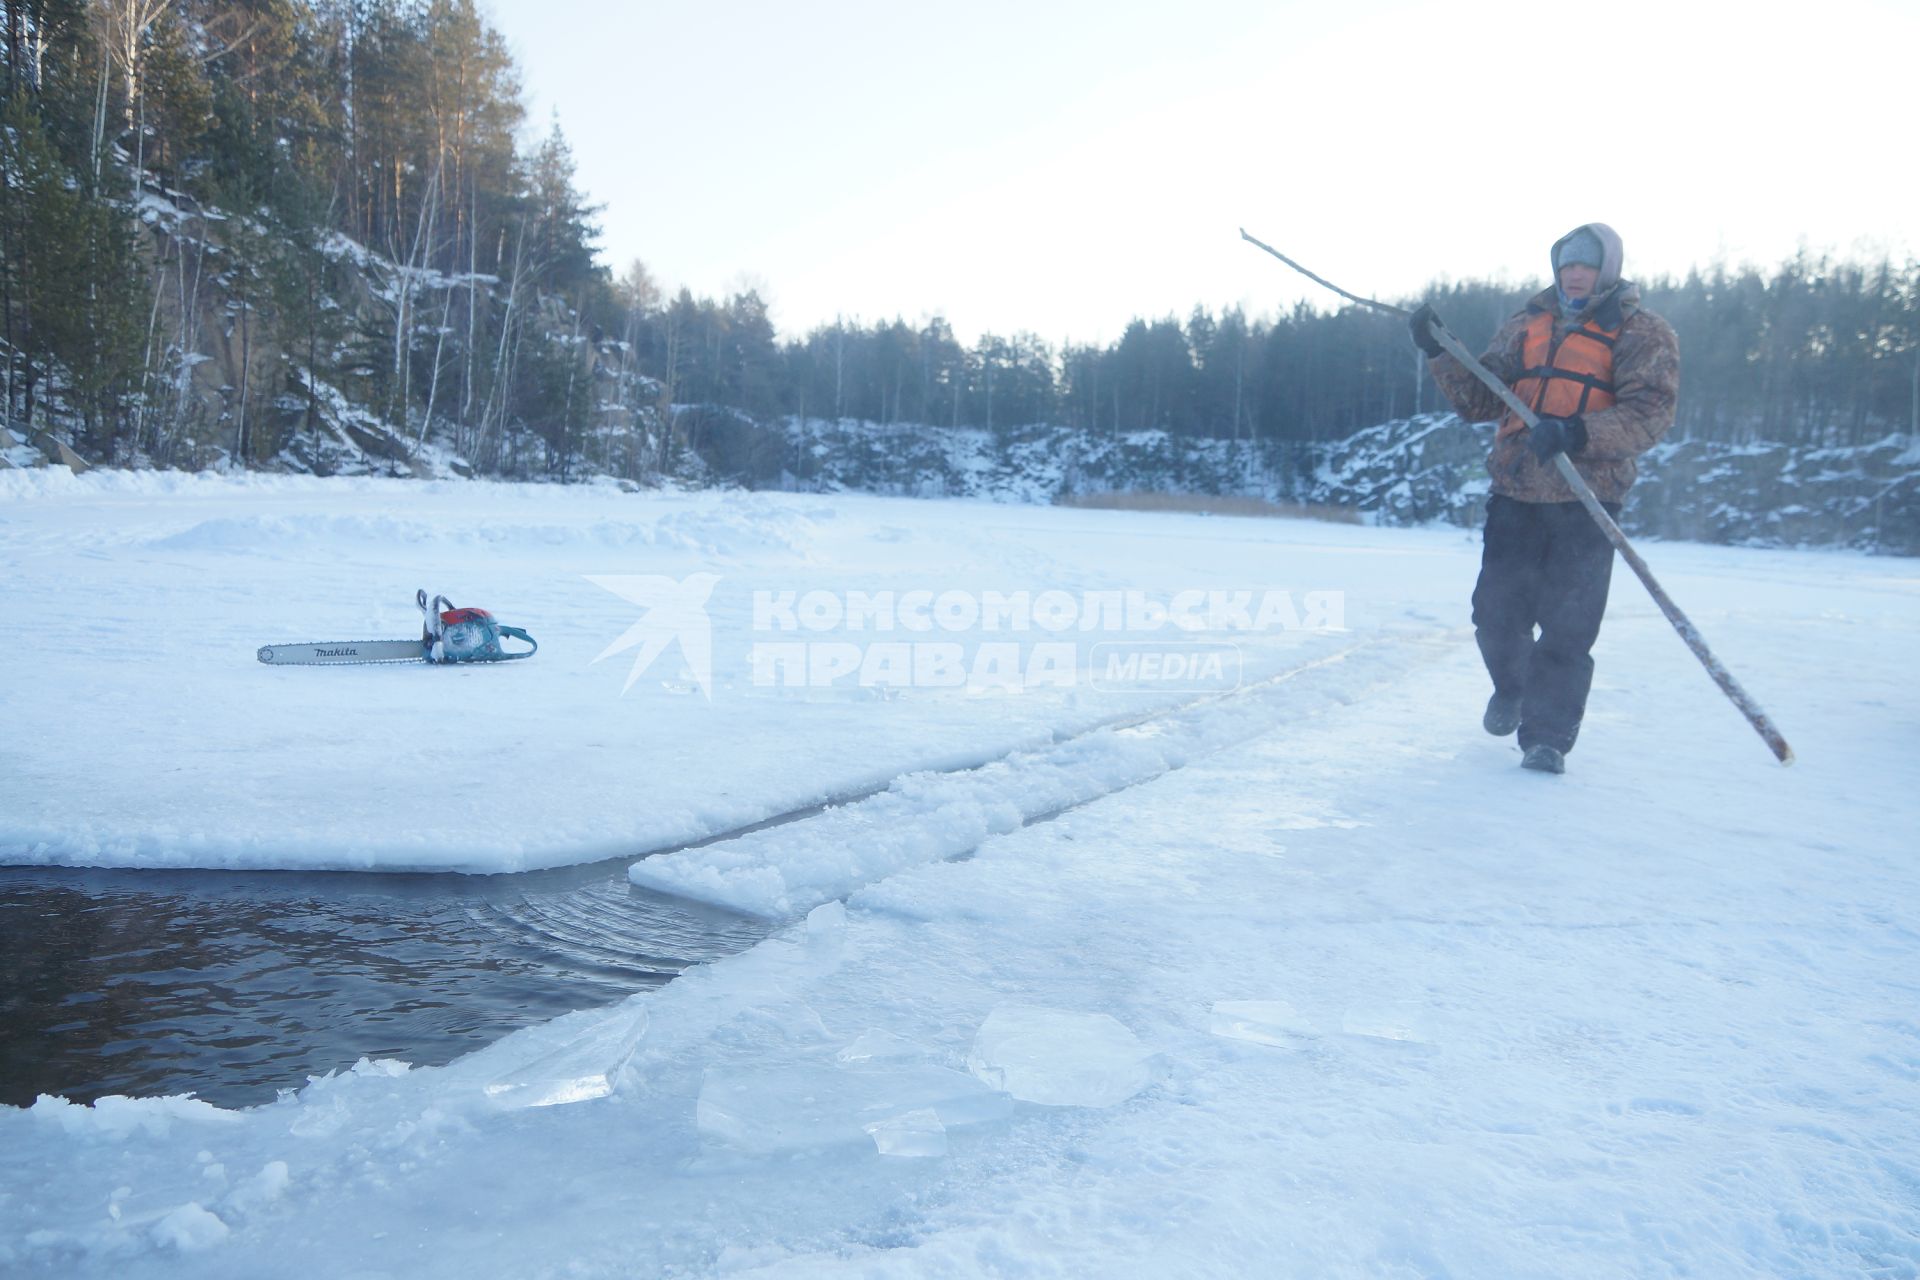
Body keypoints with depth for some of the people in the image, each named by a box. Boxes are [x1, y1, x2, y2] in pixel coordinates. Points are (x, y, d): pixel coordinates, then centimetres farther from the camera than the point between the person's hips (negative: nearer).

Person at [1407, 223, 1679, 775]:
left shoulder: (1643, 334, 2)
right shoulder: (1527, 326, 15)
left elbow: (1649, 411, -12)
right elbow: (1480, 401, 12)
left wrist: (1577, 433, -27)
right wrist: (1439, 354, -2)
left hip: (1584, 503, -4)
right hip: (1515, 495, 4)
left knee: (1566, 626, -7)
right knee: (1496, 611, 6)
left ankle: (1547, 735, 3)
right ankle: (1512, 688, 35)